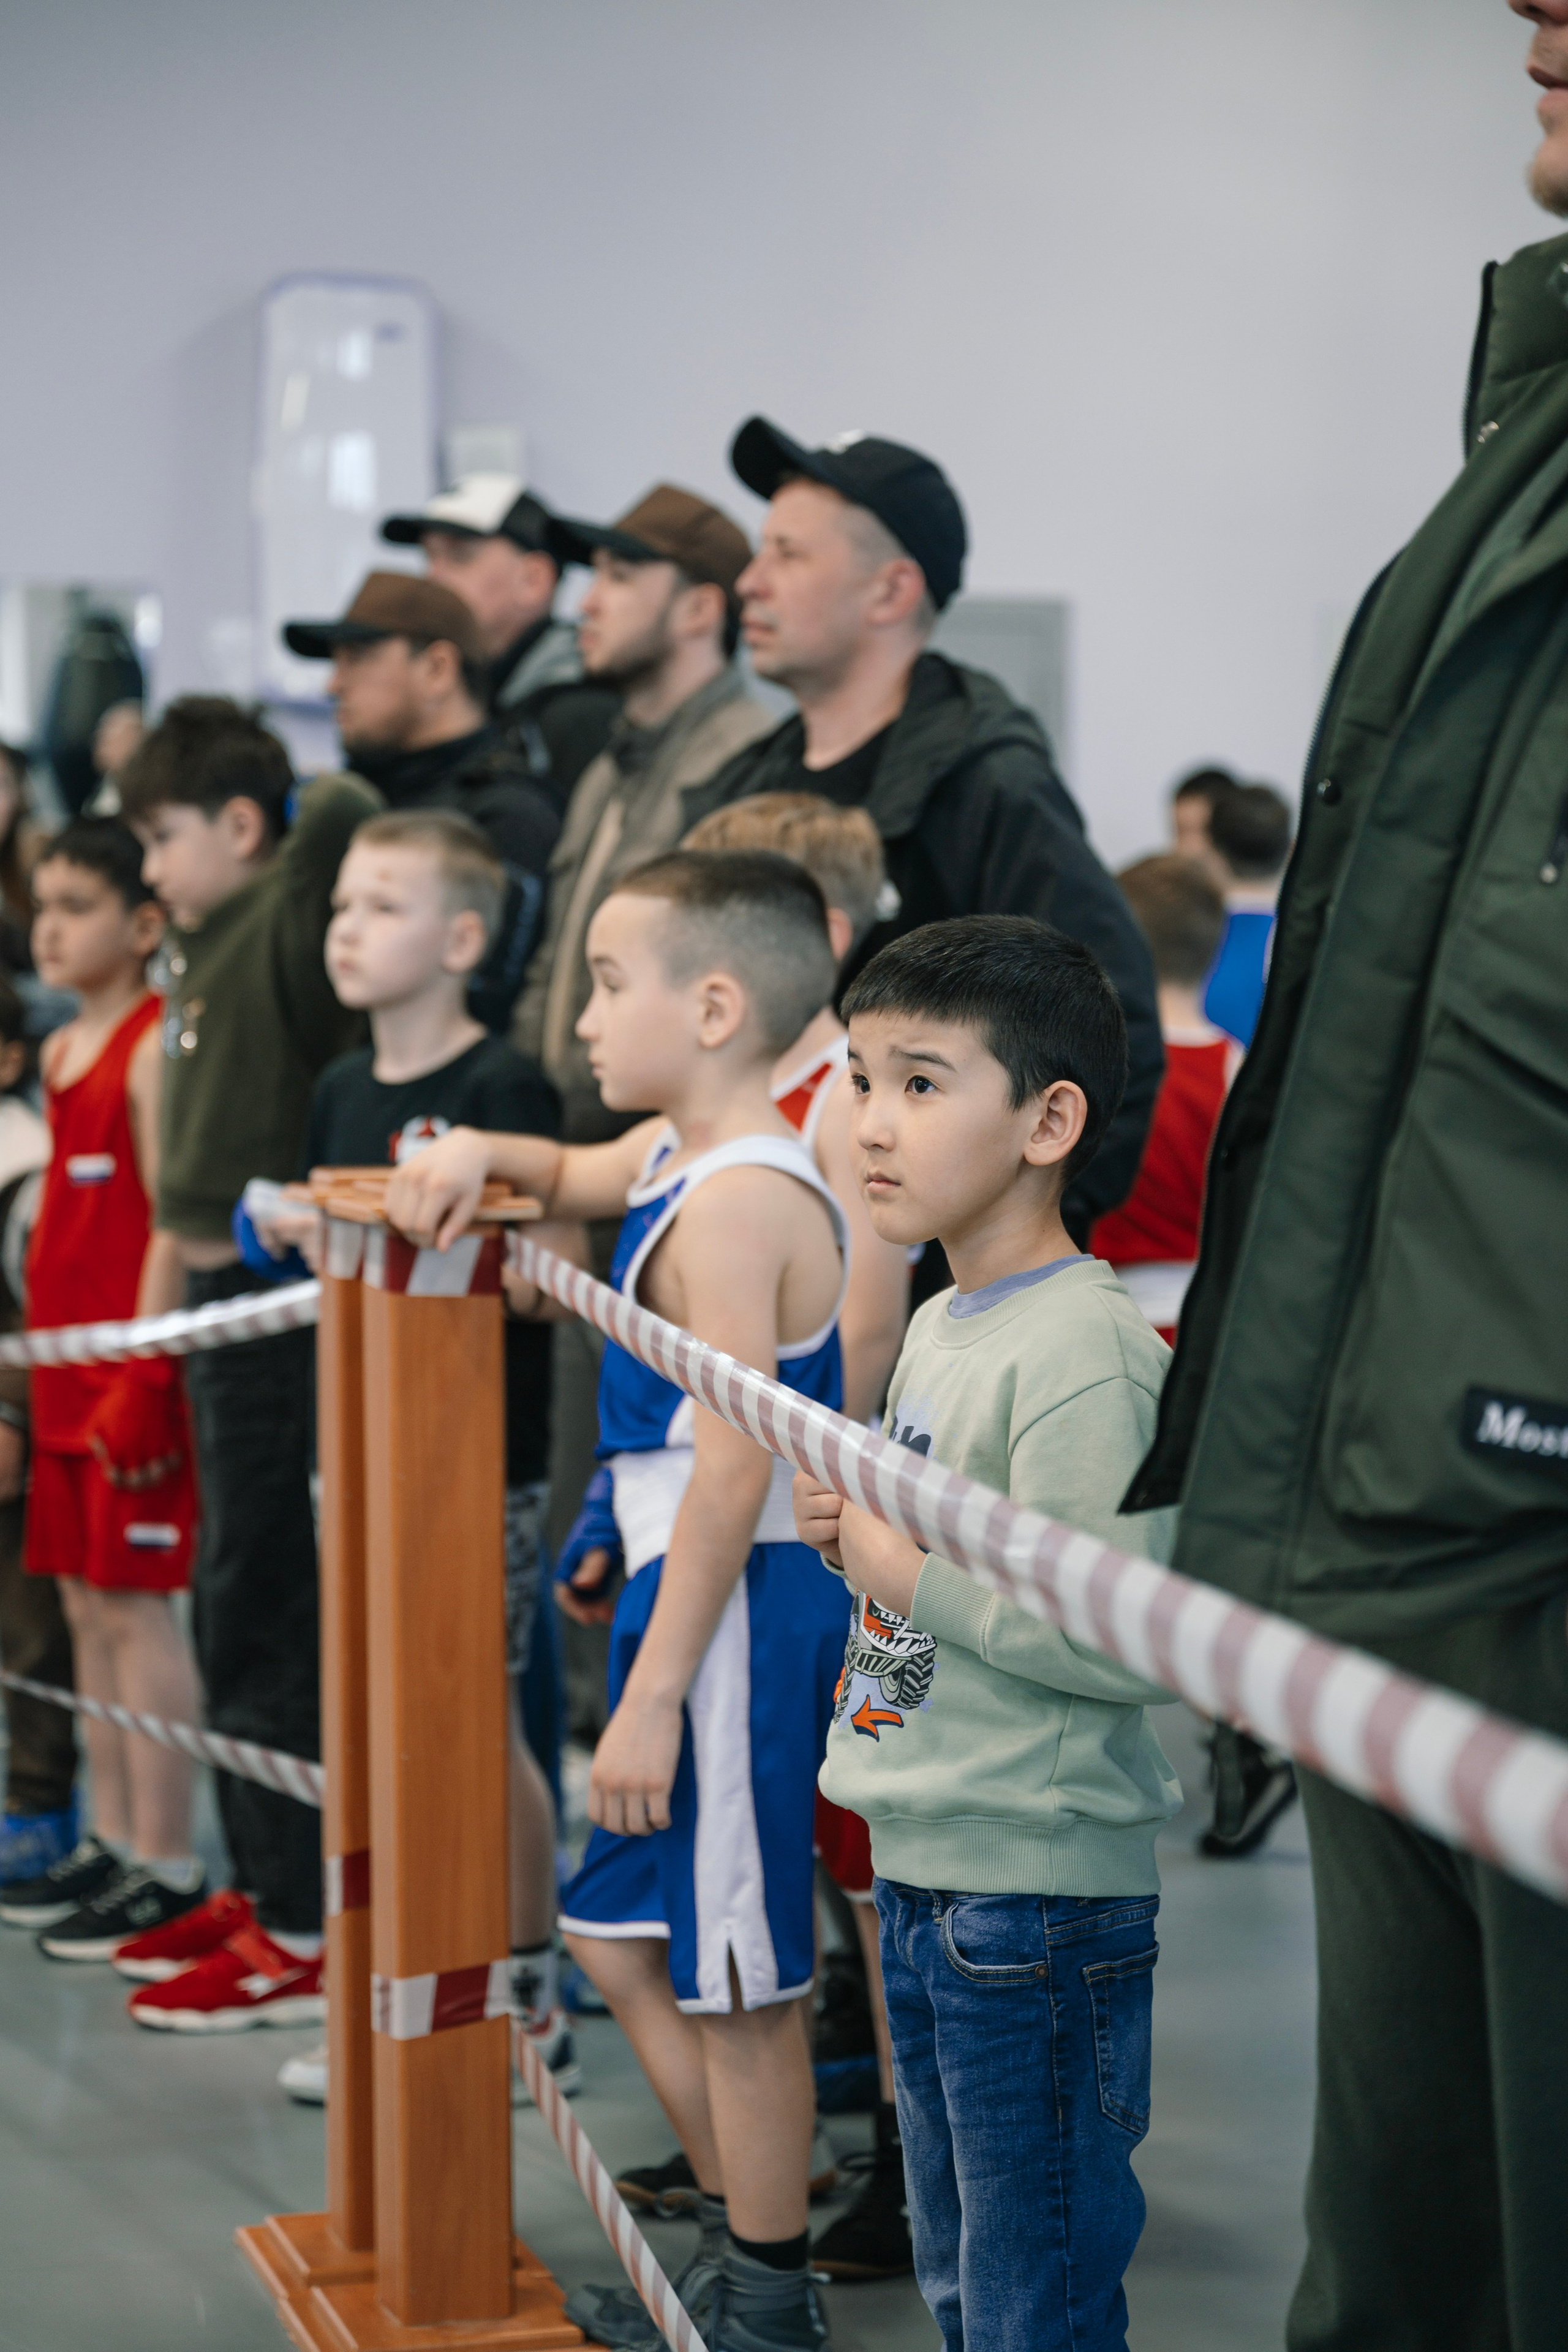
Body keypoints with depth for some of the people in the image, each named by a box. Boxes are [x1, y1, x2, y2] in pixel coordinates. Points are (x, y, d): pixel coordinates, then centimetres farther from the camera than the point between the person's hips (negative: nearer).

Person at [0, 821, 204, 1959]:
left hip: (130, 1377, -9)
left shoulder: (156, 1045, -11)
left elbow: (171, 1221, -16)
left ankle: (168, 1867, -1)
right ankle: (115, 1843, 20)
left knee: (137, 1606, -6)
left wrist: (144, 1373, -19)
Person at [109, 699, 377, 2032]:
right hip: (222, 1299, 10)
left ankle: (304, 1939, 1)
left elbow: (344, 817, -33)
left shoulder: (281, 932, -15)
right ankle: (261, 1886, 29)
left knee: (267, 1618, -5)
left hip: (273, 1303, -10)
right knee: (233, 1608, 17)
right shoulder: (212, 942, 13)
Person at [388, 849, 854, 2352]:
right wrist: (480, 1155, 10)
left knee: (733, 1976, 1)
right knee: (620, 1933, 17)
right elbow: (571, 1180, 34)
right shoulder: (669, 1157, 10)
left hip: (738, 1608, -10)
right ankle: (741, 2231, 28)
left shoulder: (738, 1201, -19)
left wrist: (655, 1693, -23)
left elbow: (734, 1470, -24)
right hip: (692, 1590, 10)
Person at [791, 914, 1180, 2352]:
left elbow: (1120, 1641, -28)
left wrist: (908, 1567, -19)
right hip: (918, 1881, 10)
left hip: (1041, 1901, -10)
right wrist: (853, 1531, 6)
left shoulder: (1086, 1352, -19)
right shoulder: (937, 1328, 12)